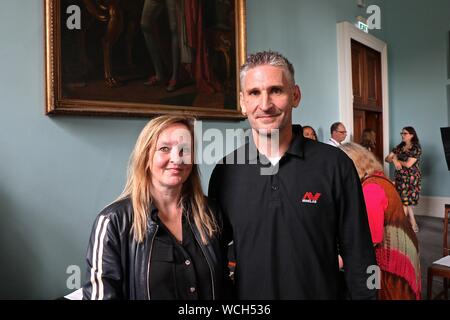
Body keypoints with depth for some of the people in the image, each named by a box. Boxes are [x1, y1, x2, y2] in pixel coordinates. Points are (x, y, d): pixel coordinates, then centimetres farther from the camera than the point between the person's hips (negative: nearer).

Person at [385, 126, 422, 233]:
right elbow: (387, 158, 6)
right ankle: (414, 226, 22)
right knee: (405, 202, 11)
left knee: (405, 202, -3)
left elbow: (408, 164, -18)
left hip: (411, 178, -6)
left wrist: (396, 159, -4)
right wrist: (394, 161, -15)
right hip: (400, 177, 6)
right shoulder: (399, 147, 10)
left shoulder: (416, 148, -9)